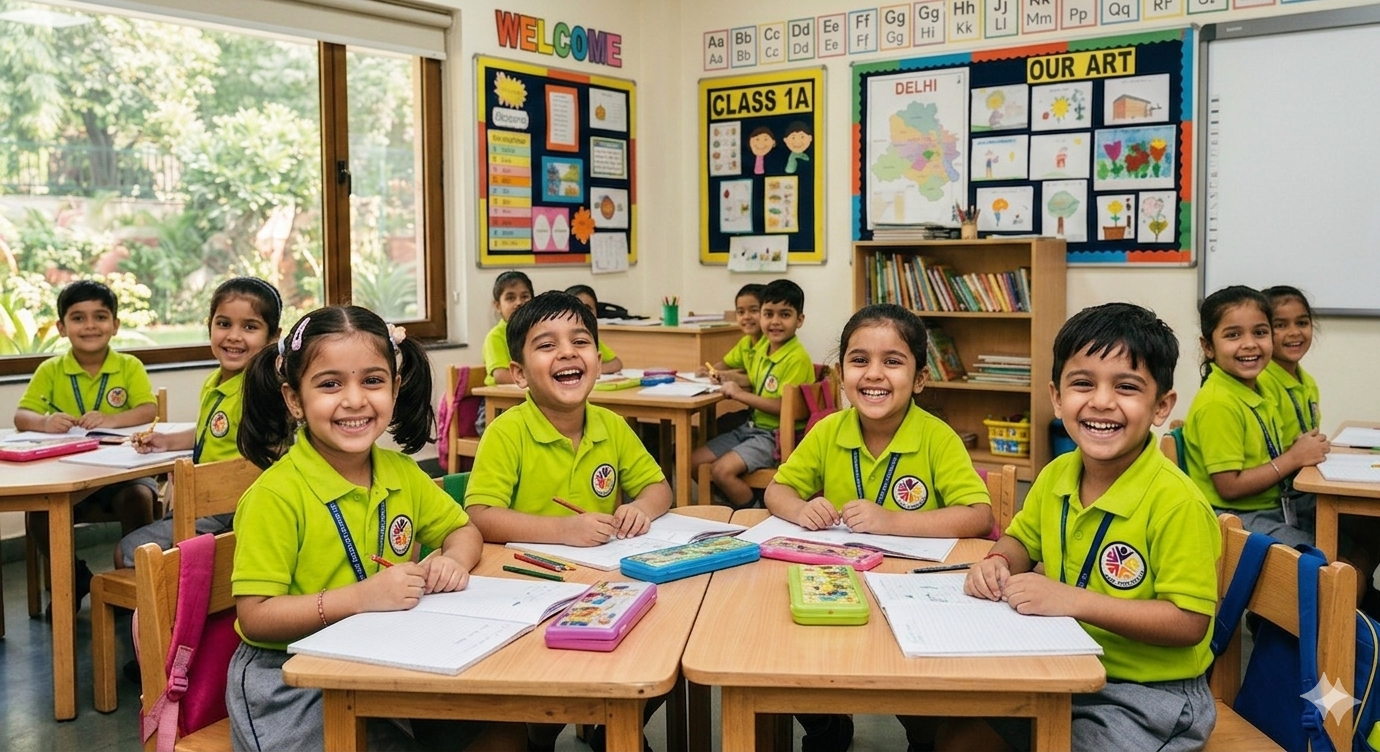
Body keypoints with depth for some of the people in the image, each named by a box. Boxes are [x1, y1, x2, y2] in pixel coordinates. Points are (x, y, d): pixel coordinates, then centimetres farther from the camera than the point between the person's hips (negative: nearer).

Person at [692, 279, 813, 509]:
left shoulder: (797, 359, -17)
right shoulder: (763, 349, 8)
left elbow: (785, 407, -23)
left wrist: (740, 394, -18)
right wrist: (730, 379, 4)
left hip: (777, 436, -9)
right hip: (752, 427, 9)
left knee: (723, 470, -24)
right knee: (695, 461, 6)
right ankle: (732, 504, 21)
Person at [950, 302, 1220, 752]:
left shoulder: (1175, 502, -23)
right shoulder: (1056, 477, -2)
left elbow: (1189, 622, -24)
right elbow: (1022, 541, 16)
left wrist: (1073, 599, -30)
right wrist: (999, 563, -7)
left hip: (1146, 694, -6)